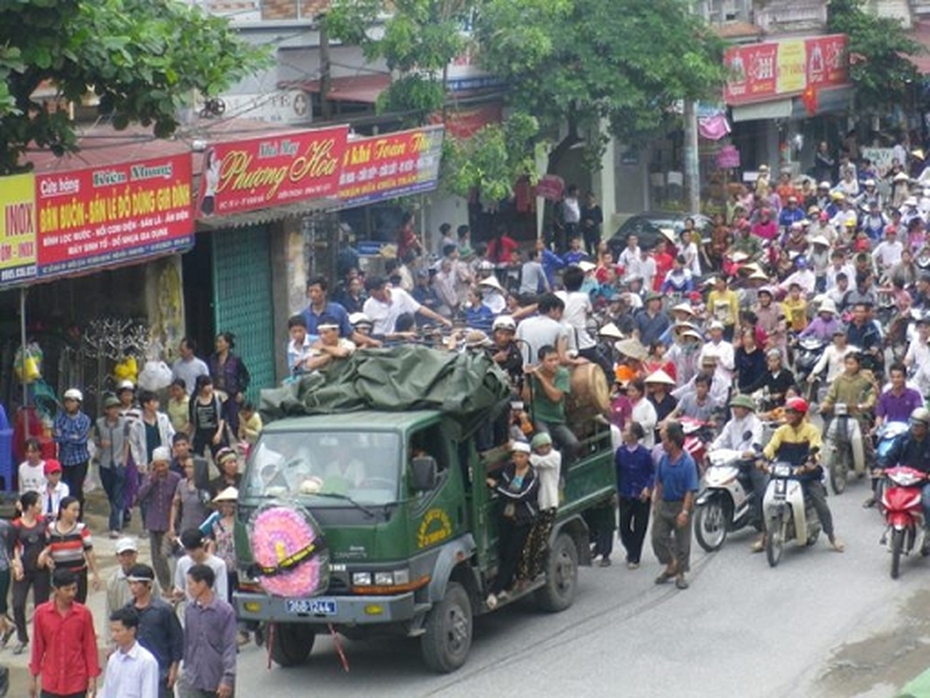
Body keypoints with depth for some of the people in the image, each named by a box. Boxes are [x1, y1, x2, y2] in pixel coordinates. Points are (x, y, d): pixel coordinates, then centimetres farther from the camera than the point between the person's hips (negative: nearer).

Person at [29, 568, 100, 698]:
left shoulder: (84, 613, -7)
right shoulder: (41, 613, -6)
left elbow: (90, 647, -1)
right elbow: (38, 647, 3)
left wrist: (92, 678, -4)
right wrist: (34, 678, 6)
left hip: (76, 682, -1)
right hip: (50, 682, 1)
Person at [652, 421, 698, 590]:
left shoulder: (687, 463, -17)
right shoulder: (664, 460, 1)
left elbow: (690, 490, -18)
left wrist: (685, 512, -22)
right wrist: (655, 503, 12)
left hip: (680, 505, -6)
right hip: (663, 504, 6)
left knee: (682, 542, 5)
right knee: (658, 537, 3)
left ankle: (680, 574, 17)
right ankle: (671, 566, 22)